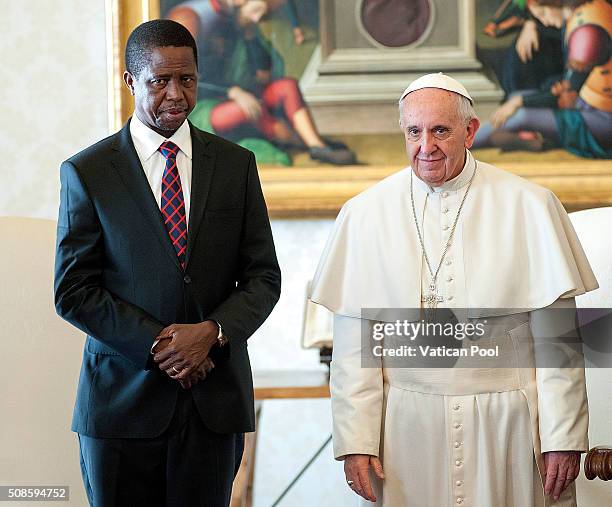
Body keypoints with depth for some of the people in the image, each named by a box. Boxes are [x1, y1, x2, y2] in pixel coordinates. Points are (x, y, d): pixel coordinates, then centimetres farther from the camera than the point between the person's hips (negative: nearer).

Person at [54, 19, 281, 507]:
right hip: (123, 397, -2)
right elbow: (73, 292, -4)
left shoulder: (236, 165, 6)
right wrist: (156, 343, -13)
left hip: (214, 398, 2)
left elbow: (263, 275, 6)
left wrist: (212, 332, -12)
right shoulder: (87, 172, -1)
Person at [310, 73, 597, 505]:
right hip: (409, 428, 1)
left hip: (507, 421, -1)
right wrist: (356, 439, -4)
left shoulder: (529, 206, -2)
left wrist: (563, 437, -6)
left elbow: (555, 333, -3)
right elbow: (354, 340, 1)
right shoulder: (366, 214, 2)